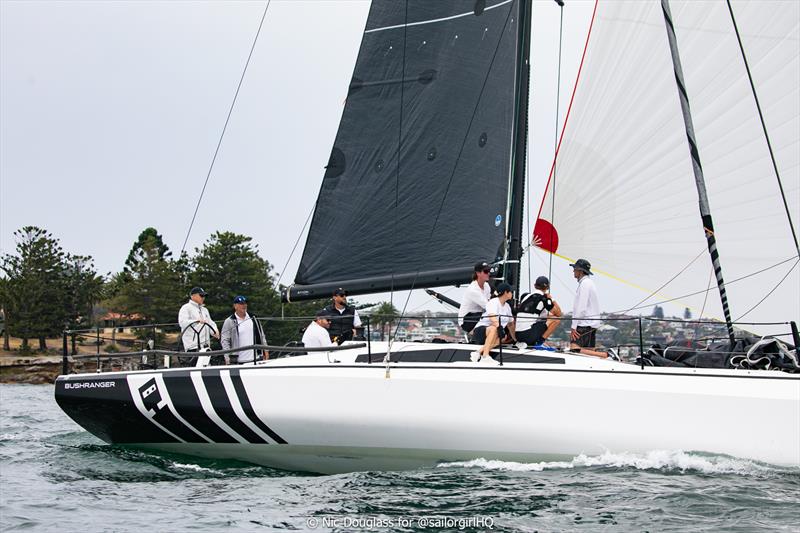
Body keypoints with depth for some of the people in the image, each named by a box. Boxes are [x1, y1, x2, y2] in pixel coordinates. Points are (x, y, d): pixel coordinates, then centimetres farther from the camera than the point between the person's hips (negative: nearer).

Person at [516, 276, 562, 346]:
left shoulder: (525, 296, 17)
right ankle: (541, 341, -5)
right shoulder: (544, 298, -2)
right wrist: (552, 299, 15)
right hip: (528, 334, -7)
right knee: (556, 319, 2)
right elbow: (558, 314, 5)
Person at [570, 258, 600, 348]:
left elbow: (581, 307, -19)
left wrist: (574, 327, -20)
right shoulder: (588, 283, 19)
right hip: (592, 325, 10)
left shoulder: (585, 284, -13)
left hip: (585, 326, -10)